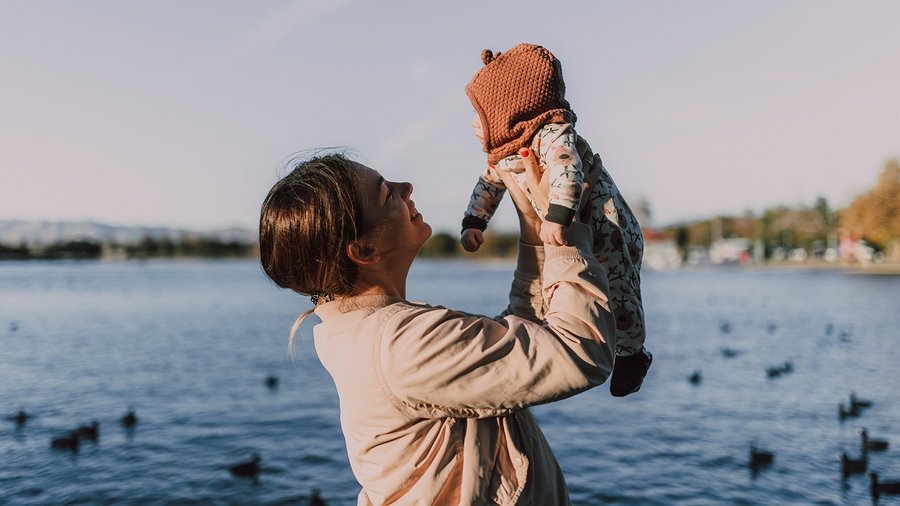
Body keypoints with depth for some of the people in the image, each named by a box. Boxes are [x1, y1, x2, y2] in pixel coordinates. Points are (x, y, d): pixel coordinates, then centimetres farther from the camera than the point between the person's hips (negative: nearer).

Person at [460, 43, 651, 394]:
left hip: (607, 233, -8)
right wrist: (473, 223, 9)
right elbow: (488, 185, 17)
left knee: (617, 296, 4)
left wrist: (557, 216, -56)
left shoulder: (552, 136, -28)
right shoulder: (502, 159, 1)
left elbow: (568, 171, -45)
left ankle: (632, 353, 29)